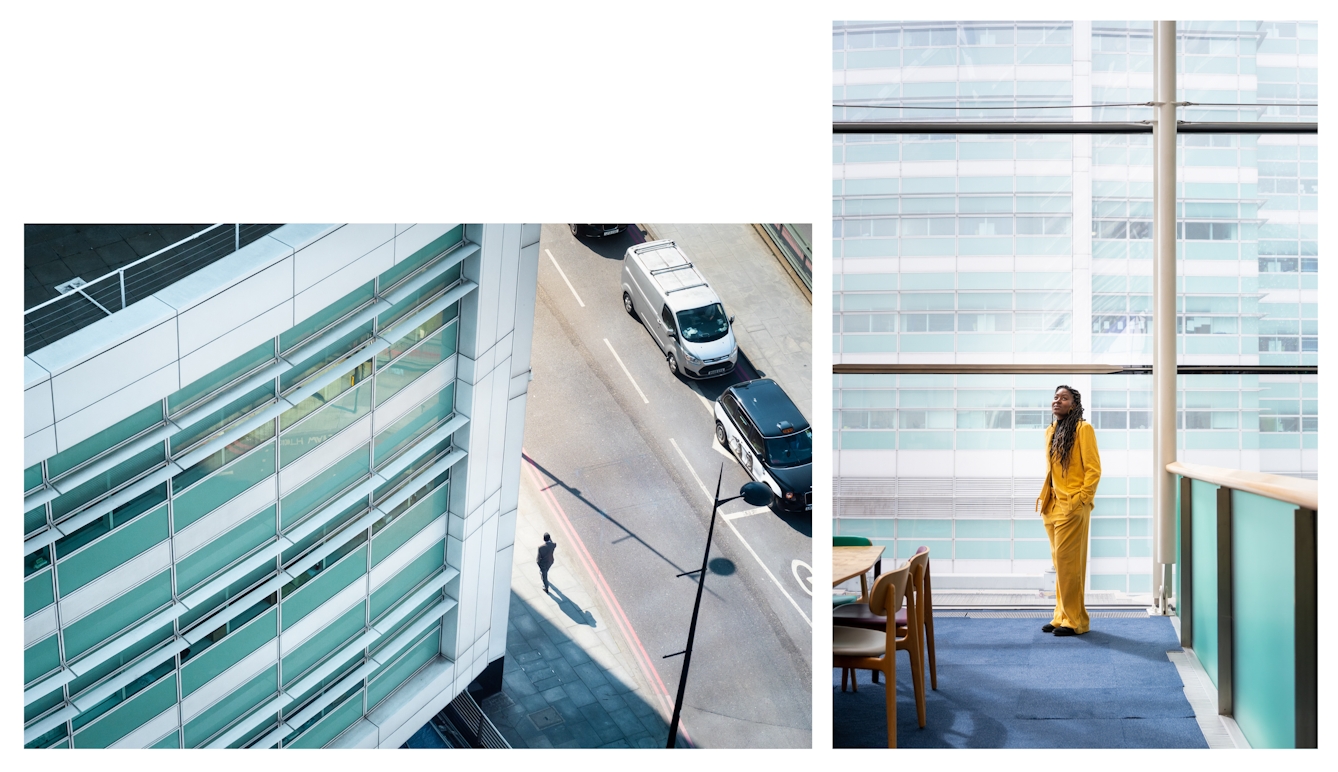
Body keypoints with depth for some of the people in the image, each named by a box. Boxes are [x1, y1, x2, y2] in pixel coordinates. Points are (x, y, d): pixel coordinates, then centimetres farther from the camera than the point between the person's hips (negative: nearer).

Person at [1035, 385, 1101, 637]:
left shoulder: (1083, 429, -7)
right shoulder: (1050, 431, 14)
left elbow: (1093, 469, -10)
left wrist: (1081, 499, -15)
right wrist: (1044, 497, 12)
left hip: (1072, 507, -7)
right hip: (1052, 505, 7)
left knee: (1068, 562, -6)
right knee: (1059, 561, 11)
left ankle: (1075, 620, 2)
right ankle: (1062, 616, 18)